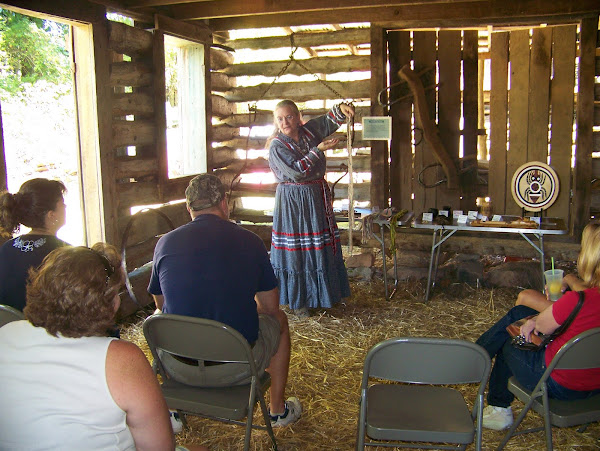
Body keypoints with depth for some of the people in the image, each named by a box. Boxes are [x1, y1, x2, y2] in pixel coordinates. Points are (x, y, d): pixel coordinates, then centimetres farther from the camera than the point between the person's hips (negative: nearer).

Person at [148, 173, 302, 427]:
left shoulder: (165, 243, -4)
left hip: (178, 369, 2)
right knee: (279, 320, 27)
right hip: (236, 369, -2)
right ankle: (278, 411, 39)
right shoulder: (250, 242, -7)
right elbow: (270, 306, 4)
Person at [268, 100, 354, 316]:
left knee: (322, 247, 12)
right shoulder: (277, 146, -11)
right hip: (293, 202, -6)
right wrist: (318, 150, -21)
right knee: (296, 250, 0)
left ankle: (320, 294, 27)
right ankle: (297, 300, 13)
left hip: (318, 197, 6)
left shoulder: (310, 130, 5)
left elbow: (330, 119, 1)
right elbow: (296, 171, -21)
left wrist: (341, 108, -22)